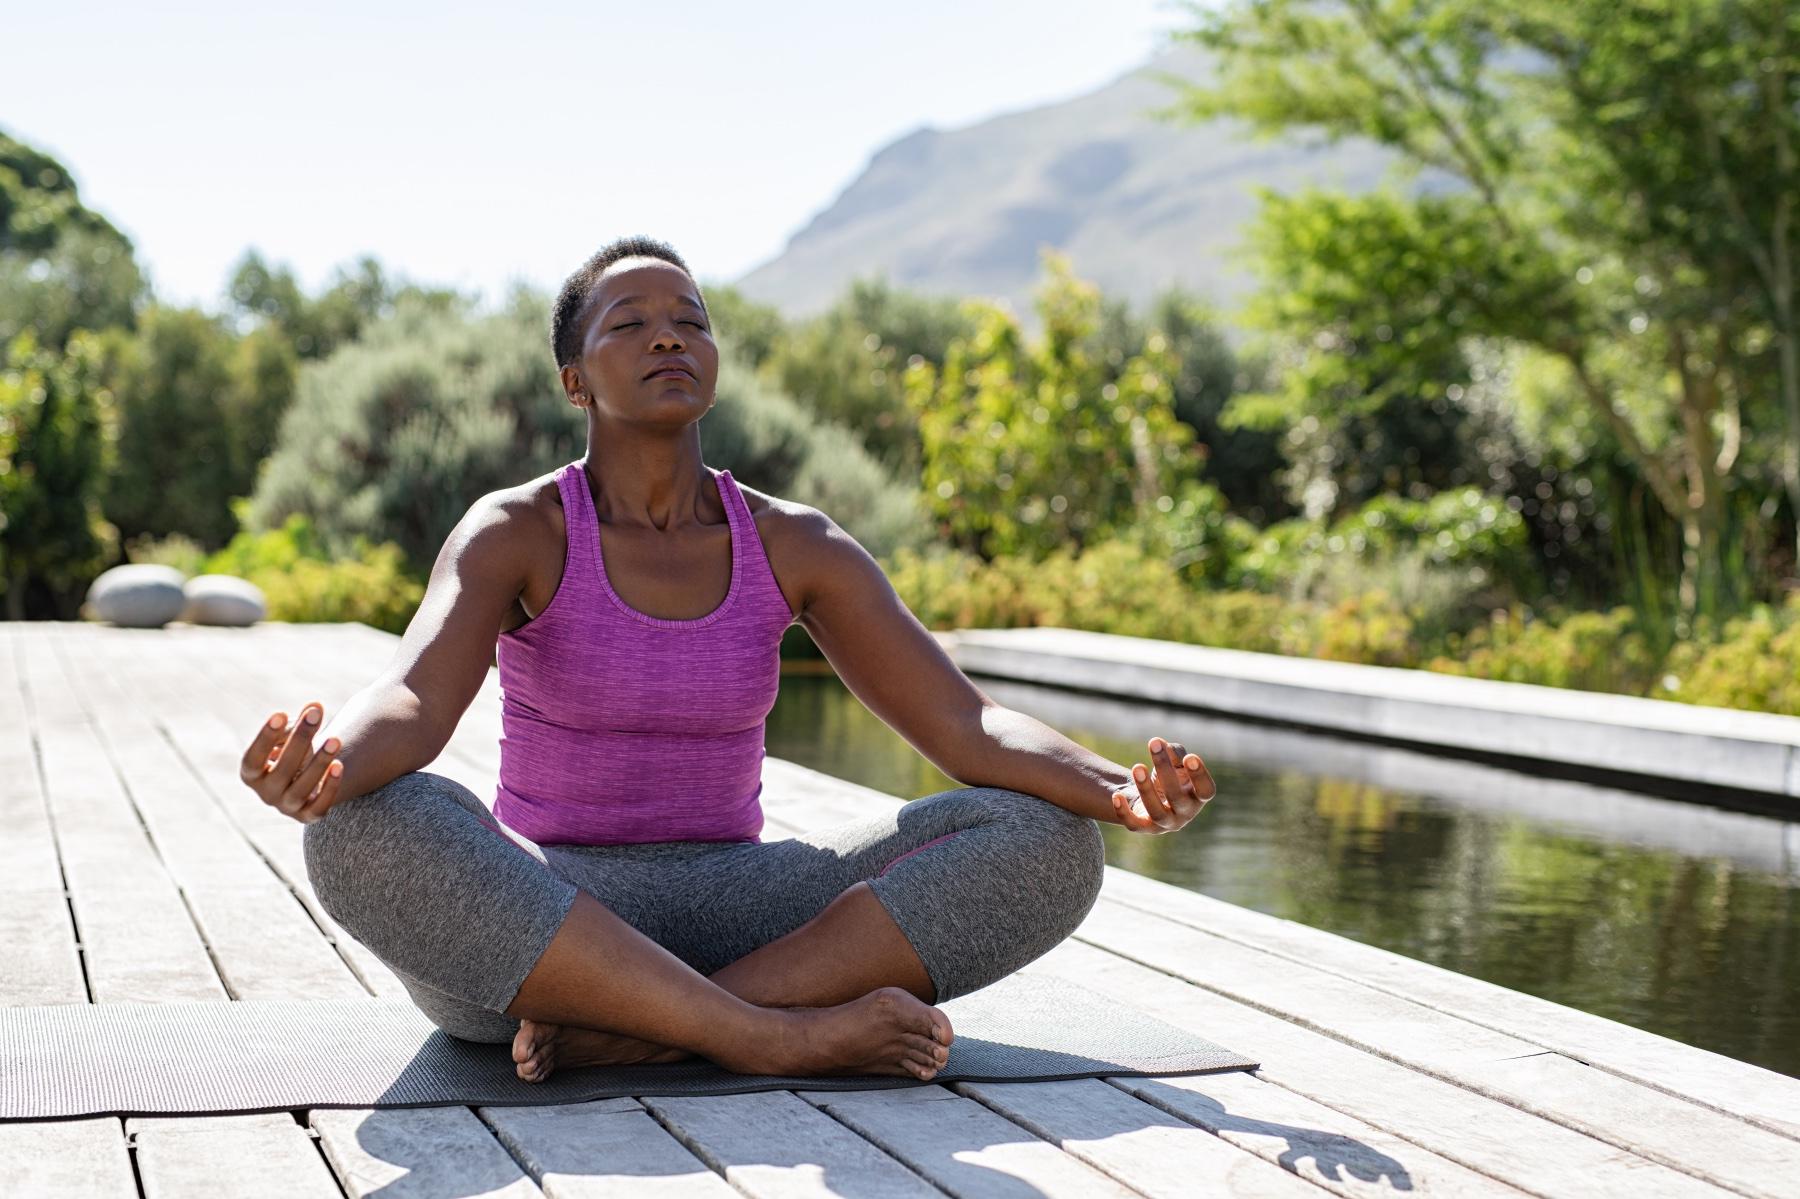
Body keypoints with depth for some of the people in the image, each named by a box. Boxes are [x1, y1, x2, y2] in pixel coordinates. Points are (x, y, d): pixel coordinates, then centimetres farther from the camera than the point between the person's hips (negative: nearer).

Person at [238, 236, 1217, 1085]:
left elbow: (964, 723, -6)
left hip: (729, 918, 3)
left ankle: (629, 1033, -29)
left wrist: (1115, 791, -28)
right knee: (371, 829, -37)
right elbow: (411, 700, -25)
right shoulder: (514, 534, -6)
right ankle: (779, 1038, -34)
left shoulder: (795, 547, 2)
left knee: (1049, 842, -19)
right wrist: (318, 768, -50)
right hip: (528, 921, -3)